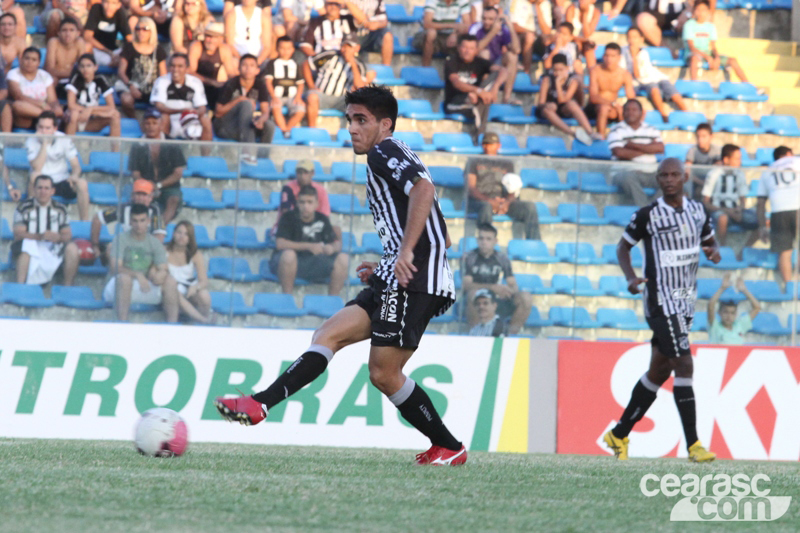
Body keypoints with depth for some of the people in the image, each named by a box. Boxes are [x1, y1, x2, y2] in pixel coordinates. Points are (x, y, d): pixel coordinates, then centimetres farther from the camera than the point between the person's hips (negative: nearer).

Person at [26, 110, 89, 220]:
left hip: (62, 182, 2)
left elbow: (76, 166, -4)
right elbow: (37, 168, -22)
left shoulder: (64, 140, -4)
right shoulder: (31, 141, -9)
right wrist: (44, 143, -23)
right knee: (35, 175, -35)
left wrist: (74, 175, -28)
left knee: (82, 183, -28)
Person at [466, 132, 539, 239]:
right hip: (479, 201, -3)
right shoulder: (474, 162, 18)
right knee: (486, 206, -42)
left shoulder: (507, 164, 25)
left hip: (502, 202, 3)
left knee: (530, 206, -23)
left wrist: (507, 202, -13)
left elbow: (512, 190, 13)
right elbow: (471, 187, 3)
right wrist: (489, 201, -16)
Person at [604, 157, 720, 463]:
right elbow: (623, 247, 3)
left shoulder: (697, 211, 8)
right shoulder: (647, 215, -7)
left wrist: (714, 252, -2)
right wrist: (631, 278, -14)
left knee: (660, 370, 12)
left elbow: (709, 240, 23)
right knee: (684, 363, -16)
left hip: (686, 301, 7)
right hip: (660, 300, -7)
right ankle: (692, 443, -16)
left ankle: (619, 434, 24)